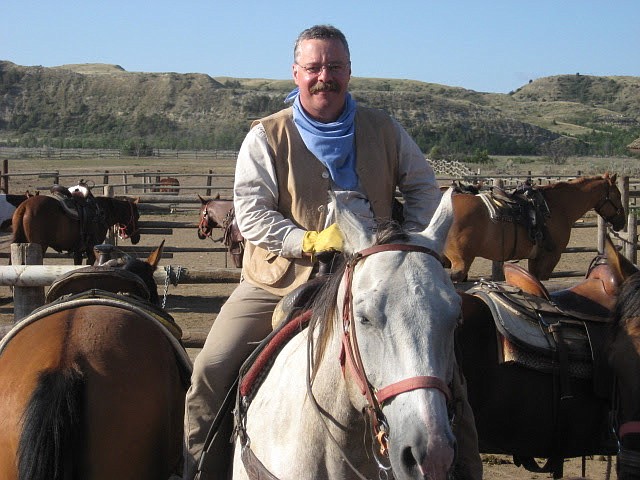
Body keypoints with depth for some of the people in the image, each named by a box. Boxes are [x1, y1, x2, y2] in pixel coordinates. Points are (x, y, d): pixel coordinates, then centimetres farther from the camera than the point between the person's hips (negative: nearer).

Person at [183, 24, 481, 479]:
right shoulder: (266, 137, -2)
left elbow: (424, 187, 15)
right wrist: (309, 241, -22)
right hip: (279, 282, -1)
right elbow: (250, 213, -9)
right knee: (213, 367, -13)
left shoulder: (384, 130, 5)